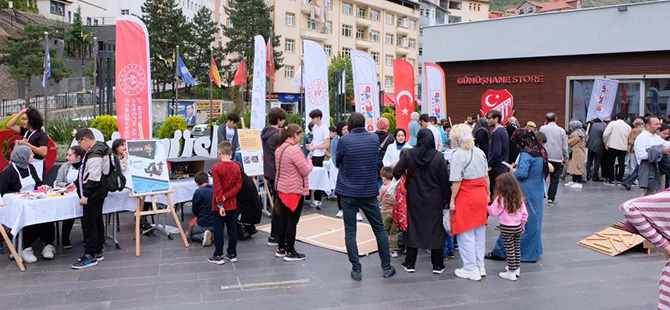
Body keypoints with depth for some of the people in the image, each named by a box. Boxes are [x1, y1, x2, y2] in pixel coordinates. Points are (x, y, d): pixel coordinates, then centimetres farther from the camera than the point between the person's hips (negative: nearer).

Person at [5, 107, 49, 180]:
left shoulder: (41, 134, -9)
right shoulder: (25, 131, 13)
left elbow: (43, 152, -19)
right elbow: (9, 125, 15)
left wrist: (26, 144, -20)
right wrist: (21, 112, 8)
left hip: (36, 165, -7)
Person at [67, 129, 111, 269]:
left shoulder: (95, 153, -19)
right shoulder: (95, 150, 14)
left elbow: (94, 177, -24)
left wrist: (85, 195, -22)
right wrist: (76, 184, 25)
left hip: (94, 194, -11)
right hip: (96, 194, 11)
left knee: (89, 224, -6)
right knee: (97, 222, 15)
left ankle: (90, 256, -1)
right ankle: (98, 252, 24)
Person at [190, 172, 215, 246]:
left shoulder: (198, 192, -17)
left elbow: (194, 212, -6)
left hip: (203, 224, -4)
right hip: (217, 223, 5)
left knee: (191, 234, 24)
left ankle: (202, 236, -7)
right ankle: (213, 235, 2)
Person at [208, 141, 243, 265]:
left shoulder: (216, 168, -14)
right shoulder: (236, 167, 1)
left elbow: (218, 189, -16)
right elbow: (238, 185, -5)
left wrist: (220, 204, -14)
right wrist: (226, 197, -9)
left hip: (219, 206, -4)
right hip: (232, 205, 4)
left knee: (218, 230, 4)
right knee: (232, 229, 11)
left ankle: (218, 256, 9)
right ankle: (232, 254, 19)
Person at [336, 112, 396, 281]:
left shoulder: (344, 140, -9)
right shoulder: (374, 138, 0)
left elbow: (338, 163, 3)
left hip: (348, 192, -2)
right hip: (369, 191, 2)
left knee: (350, 232, 6)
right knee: (379, 229, 13)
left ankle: (356, 270, 6)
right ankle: (386, 267, 19)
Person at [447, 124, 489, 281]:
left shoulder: (457, 155, -14)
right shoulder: (480, 152, 6)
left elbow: (456, 181, -16)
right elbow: (486, 176, 11)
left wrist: (452, 200, -8)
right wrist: (487, 194, 20)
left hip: (465, 197, -7)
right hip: (481, 196, 7)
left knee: (466, 234, 4)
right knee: (479, 231, 15)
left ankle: (471, 269, 10)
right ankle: (480, 266, 24)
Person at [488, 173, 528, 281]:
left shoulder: (500, 199, -16)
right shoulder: (519, 198, 1)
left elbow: (493, 212, -10)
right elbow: (525, 213, 6)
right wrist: (522, 224, 20)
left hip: (506, 228, -6)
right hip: (518, 227, 6)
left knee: (509, 250, 0)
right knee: (517, 248, 18)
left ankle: (511, 273, 6)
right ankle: (517, 268, 31)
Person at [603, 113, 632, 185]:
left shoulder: (612, 123, -3)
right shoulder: (628, 127, 6)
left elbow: (605, 134, -10)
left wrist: (606, 143, 3)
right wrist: (627, 148, 12)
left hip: (613, 146, -3)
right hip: (623, 147, 3)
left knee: (610, 163, 5)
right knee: (621, 164, 10)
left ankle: (612, 180, 4)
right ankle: (620, 179, 9)